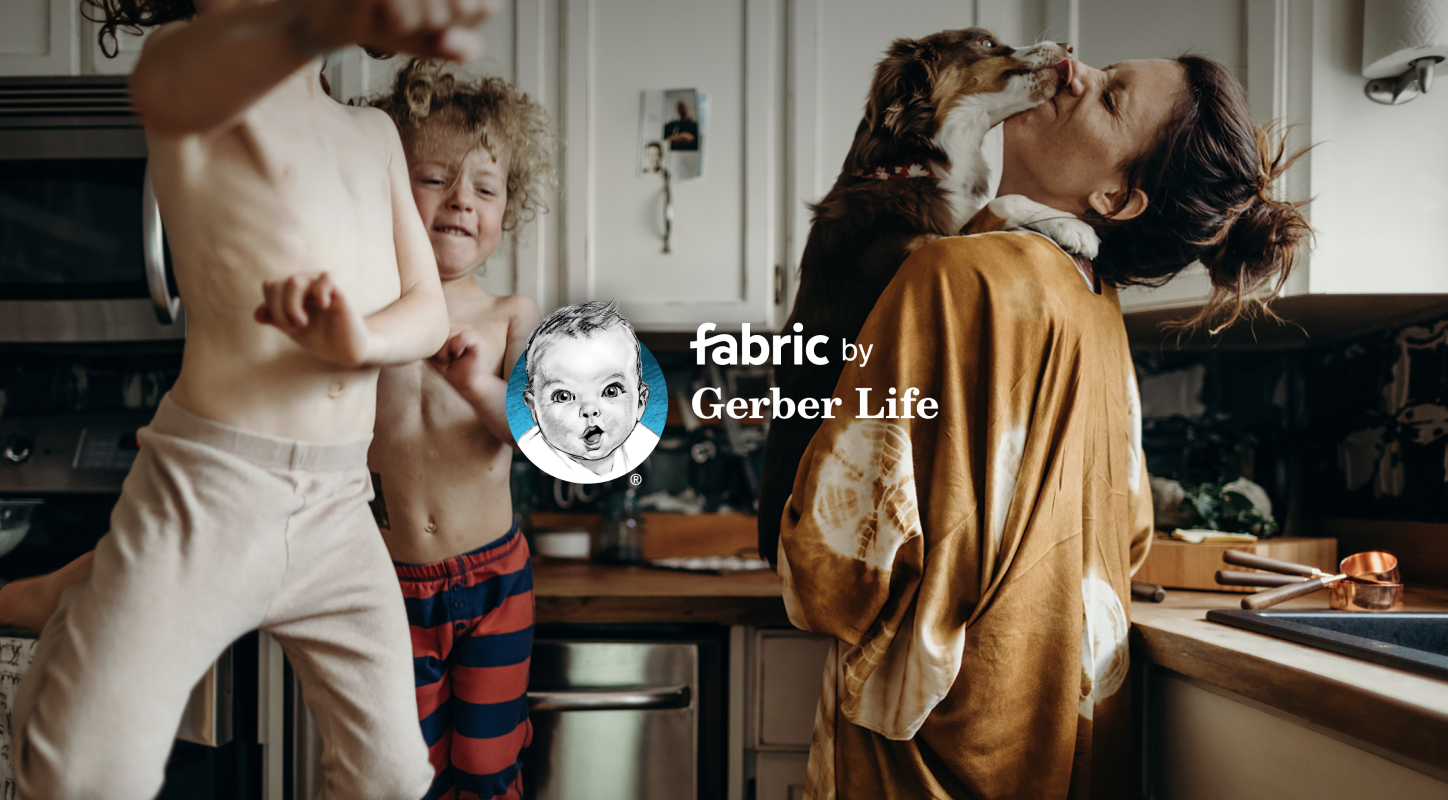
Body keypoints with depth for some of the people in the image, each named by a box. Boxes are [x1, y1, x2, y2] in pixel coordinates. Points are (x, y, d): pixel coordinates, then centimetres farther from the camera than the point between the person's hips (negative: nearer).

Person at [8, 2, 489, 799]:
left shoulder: (375, 134, 15)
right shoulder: (204, 66, -2)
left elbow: (427, 313, 5)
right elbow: (165, 86, -30)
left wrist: (360, 339, -19)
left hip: (339, 508, 5)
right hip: (206, 492, -5)